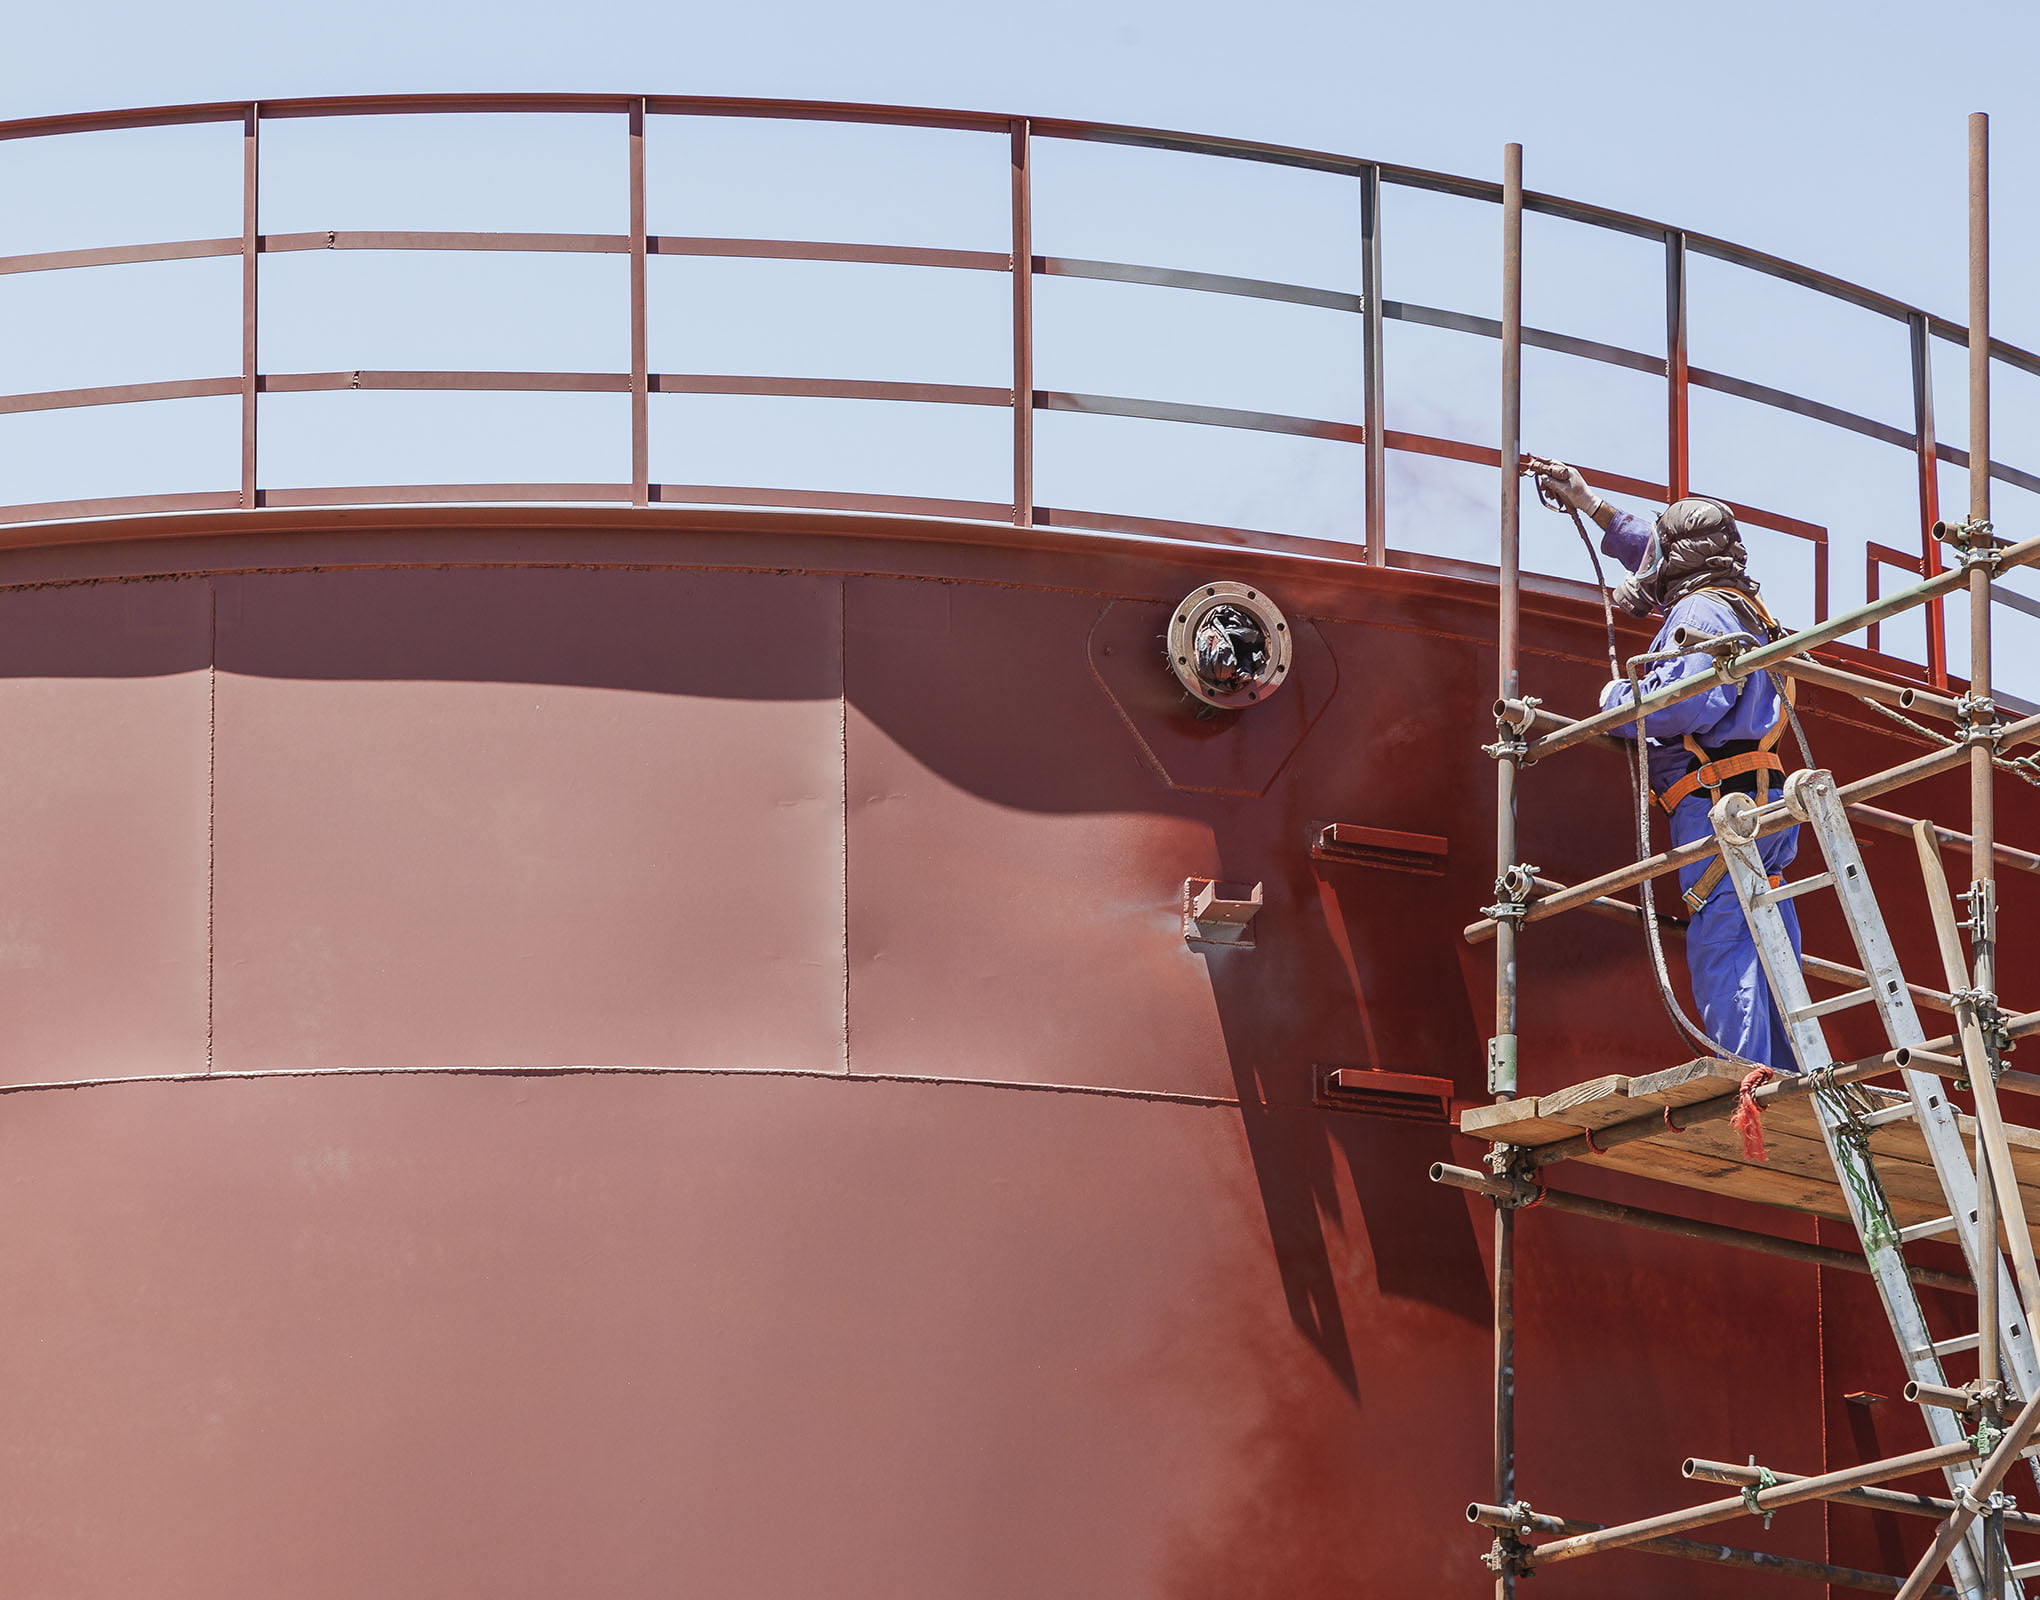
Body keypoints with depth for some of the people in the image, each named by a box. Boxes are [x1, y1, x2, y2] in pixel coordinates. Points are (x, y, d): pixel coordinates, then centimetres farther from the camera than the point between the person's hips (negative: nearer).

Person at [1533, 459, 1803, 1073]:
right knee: (1768, 963, 6)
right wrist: (1589, 504, 49)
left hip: (1718, 803, -10)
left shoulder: (1700, 611, -7)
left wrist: (1619, 699, -7)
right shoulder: (1740, 603, 24)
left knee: (1720, 952, -15)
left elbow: (1692, 699, -24)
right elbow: (1662, 558, 42)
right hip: (1761, 803, 10)